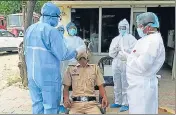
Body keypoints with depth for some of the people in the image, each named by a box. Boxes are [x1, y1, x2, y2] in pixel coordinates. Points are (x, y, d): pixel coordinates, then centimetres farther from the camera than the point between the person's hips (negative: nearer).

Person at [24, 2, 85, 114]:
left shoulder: (30, 29, 9)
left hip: (32, 74, 7)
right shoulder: (51, 31, -15)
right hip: (49, 75, -7)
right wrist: (77, 51, 0)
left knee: (37, 104, 14)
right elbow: (62, 54, -15)